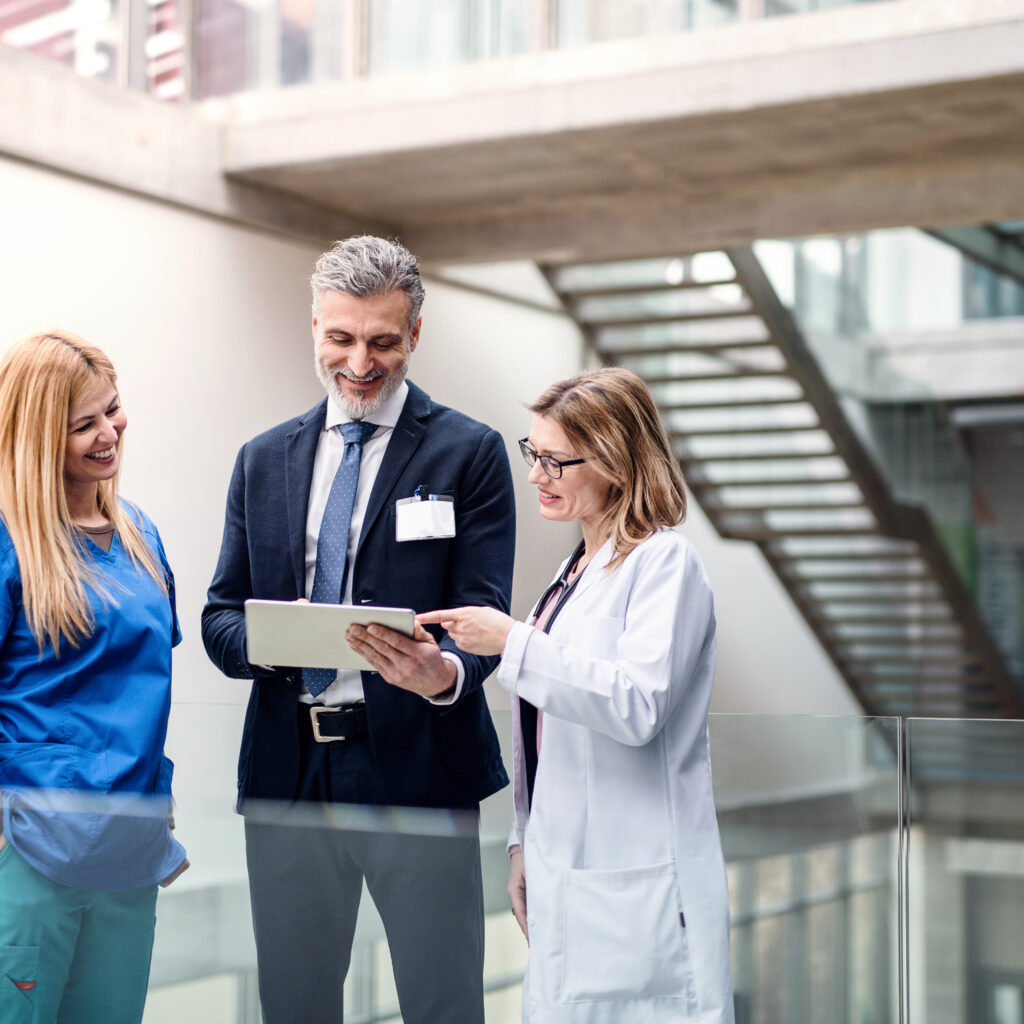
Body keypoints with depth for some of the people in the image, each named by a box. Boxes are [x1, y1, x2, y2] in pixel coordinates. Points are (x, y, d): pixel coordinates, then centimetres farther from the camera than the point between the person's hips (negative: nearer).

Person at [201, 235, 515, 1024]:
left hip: (418, 772, -3)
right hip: (287, 772, 4)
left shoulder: (470, 452, 0)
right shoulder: (264, 460, 12)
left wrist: (445, 674, -30)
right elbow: (220, 616, 10)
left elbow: (483, 614, -7)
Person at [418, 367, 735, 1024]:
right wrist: (525, 846, 20)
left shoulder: (665, 562, -10)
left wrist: (513, 642, -25)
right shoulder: (578, 569, 17)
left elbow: (638, 705, -23)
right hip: (564, 874, 8)